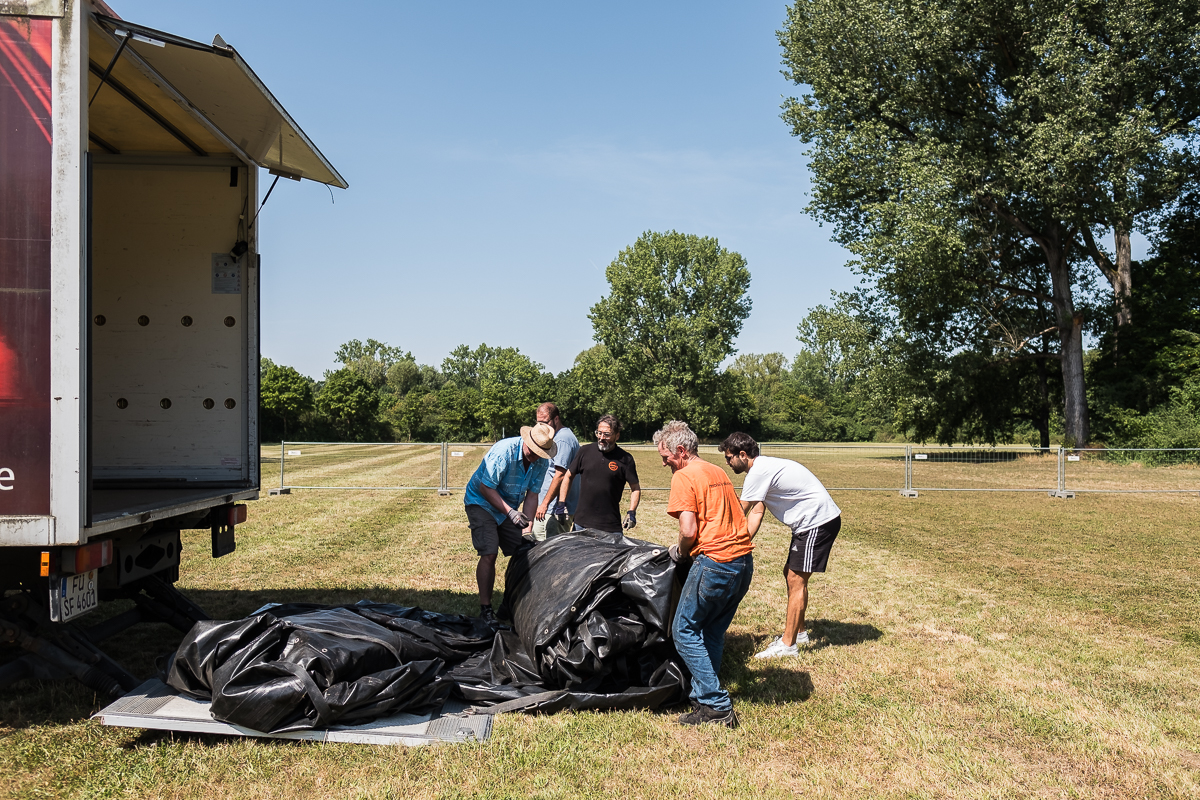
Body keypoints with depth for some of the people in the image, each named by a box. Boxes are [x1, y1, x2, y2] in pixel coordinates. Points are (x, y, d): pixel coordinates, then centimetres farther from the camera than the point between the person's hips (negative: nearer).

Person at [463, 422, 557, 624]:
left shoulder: (541, 461, -10)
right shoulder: (503, 451, -29)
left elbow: (532, 494, -3)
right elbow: (486, 488, -25)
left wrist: (527, 525, -13)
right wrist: (510, 512, -28)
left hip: (510, 507, 6)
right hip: (482, 501, -6)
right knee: (489, 554, -17)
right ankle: (485, 608, -6)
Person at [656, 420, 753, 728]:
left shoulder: (684, 477, -7)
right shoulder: (719, 472, 18)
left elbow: (689, 531, -16)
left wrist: (679, 550, 4)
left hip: (714, 562, -9)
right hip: (744, 560, 9)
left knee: (685, 631, 2)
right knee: (713, 633, 18)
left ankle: (717, 706, 0)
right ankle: (704, 697, 21)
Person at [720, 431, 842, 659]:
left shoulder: (759, 472, -20)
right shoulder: (762, 468, 12)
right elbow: (756, 513, 9)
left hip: (818, 521, -10)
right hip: (812, 521, 10)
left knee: (796, 580, -8)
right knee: (791, 574, 16)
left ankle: (788, 644, -3)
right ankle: (798, 632, 28)